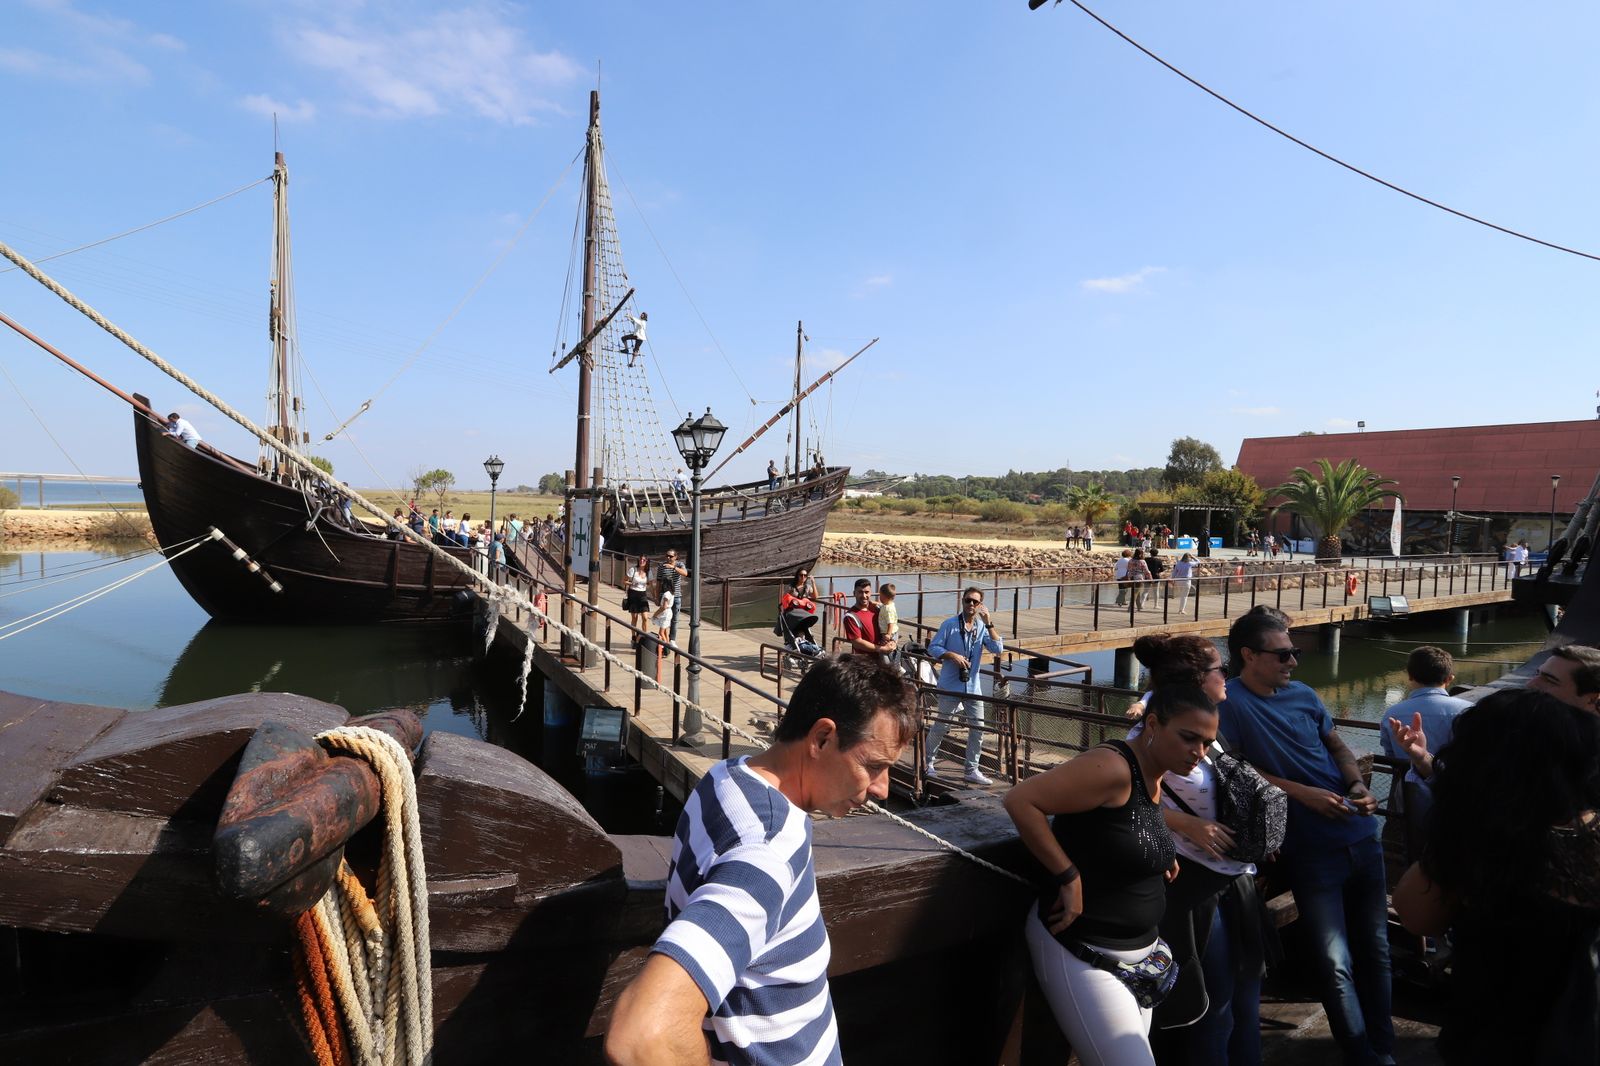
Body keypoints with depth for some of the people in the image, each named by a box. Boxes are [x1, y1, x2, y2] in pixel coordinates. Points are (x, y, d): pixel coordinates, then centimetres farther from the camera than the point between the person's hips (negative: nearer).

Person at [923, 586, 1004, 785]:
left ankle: (971, 770, 18)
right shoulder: (950, 624, -6)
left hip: (973, 687, 4)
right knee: (941, 726, 5)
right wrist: (952, 655, -19)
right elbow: (932, 647, -5)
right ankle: (928, 761, 25)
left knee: (977, 728, 5)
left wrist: (988, 623, -16)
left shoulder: (982, 627, 2)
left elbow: (998, 649, -10)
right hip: (950, 686, -4)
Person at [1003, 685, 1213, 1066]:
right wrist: (1069, 877, -24)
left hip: (1138, 951, 9)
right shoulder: (1113, 767, -24)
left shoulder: (1156, 776, 4)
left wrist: (1161, 856, 8)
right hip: (1082, 956, -9)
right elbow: (1020, 800, -28)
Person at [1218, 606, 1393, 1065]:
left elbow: (1337, 745, 18)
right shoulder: (1230, 703, -14)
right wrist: (1304, 793, -17)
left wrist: (1358, 784, -1)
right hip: (1311, 851, -6)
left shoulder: (1303, 694, 6)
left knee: (1375, 948, 17)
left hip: (1360, 834, 6)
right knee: (1336, 964, -2)